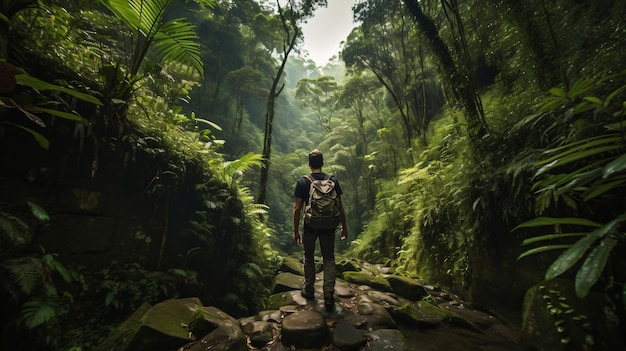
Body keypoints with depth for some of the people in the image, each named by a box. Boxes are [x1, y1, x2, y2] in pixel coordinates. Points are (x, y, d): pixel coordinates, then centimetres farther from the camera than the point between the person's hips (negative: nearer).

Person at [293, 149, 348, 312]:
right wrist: (344, 227, 10)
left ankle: (309, 290, 34)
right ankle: (329, 296, 11)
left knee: (309, 257, 19)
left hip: (310, 226, -1)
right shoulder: (333, 181, -3)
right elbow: (340, 207, -1)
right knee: (329, 259, 13)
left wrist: (296, 231, -1)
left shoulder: (302, 182, -7)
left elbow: (297, 209, -9)